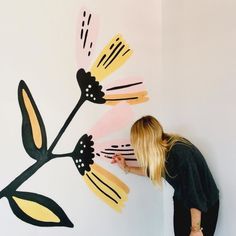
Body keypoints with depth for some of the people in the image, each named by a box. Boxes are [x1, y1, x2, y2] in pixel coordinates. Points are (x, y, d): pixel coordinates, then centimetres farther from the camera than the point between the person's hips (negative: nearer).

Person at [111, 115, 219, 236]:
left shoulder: (180, 153, -33)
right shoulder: (161, 150, -9)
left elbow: (194, 192, -28)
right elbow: (151, 171, 13)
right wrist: (126, 168, 9)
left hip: (203, 207, -6)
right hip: (181, 202, 7)